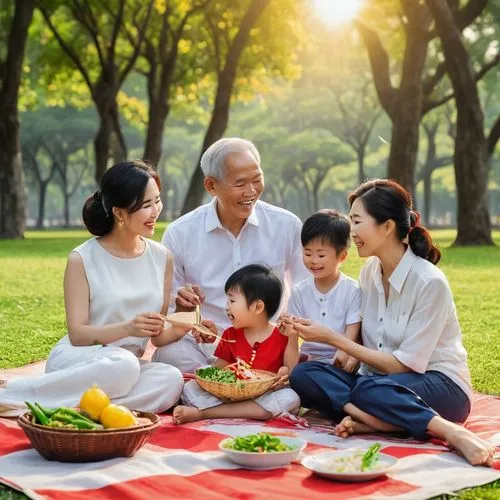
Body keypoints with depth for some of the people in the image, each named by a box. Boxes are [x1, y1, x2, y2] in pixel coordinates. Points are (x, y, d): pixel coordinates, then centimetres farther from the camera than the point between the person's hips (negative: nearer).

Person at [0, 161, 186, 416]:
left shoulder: (161, 258, 8)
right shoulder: (82, 259, -5)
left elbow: (159, 334, 10)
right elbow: (77, 334, -9)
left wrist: (180, 329, -13)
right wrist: (127, 328, -24)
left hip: (129, 363, 4)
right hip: (76, 360, -4)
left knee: (171, 379, -31)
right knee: (121, 365, -38)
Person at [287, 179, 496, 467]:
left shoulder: (430, 282, -17)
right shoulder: (370, 272, 5)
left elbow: (403, 364, -16)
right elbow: (370, 351, 6)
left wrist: (332, 338, -14)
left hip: (441, 385, -7)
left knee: (367, 390, -38)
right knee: (303, 375, -17)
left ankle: (456, 435, -31)